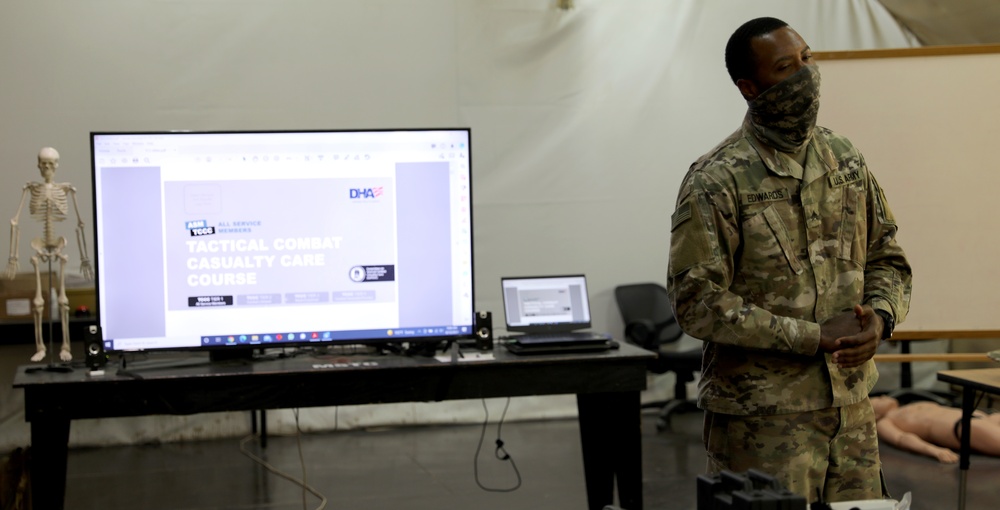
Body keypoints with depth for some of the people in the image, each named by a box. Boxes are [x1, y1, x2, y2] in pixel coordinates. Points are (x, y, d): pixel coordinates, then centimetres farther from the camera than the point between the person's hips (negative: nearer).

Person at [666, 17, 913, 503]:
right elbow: (697, 303, -16)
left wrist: (880, 316, -8)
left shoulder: (845, 158, 8)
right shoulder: (715, 182, -12)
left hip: (851, 407, 6)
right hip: (761, 420, -6)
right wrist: (815, 337, -18)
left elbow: (886, 258, 15)